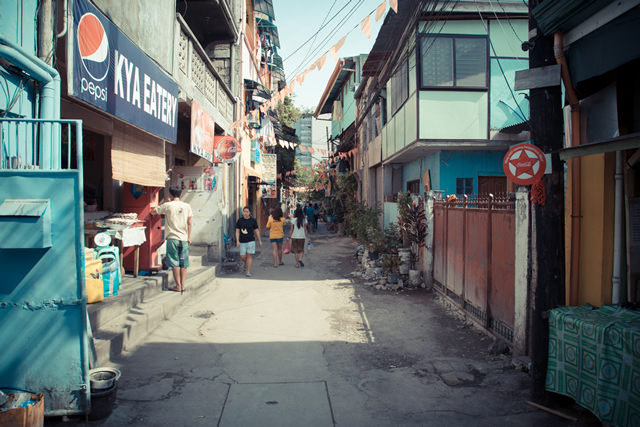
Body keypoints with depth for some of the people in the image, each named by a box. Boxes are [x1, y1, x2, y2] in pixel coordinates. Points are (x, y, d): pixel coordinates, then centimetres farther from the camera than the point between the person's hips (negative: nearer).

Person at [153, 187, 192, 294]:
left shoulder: (167, 205, -5)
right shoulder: (187, 206, 4)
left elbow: (154, 211, 9)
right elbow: (189, 223, 6)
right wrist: (189, 237, 12)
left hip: (172, 238, -3)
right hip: (184, 238, 3)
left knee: (175, 263, 2)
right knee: (183, 263, 8)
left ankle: (178, 286, 2)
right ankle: (182, 285, 10)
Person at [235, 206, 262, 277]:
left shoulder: (253, 220, 0)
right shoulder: (240, 220, 2)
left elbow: (256, 231, 6)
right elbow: (237, 231, 3)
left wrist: (259, 240, 7)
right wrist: (237, 241, -7)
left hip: (251, 241, -1)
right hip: (242, 241, 1)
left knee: (249, 255, -5)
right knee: (243, 257, 2)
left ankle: (248, 271, 2)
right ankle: (245, 263, 37)